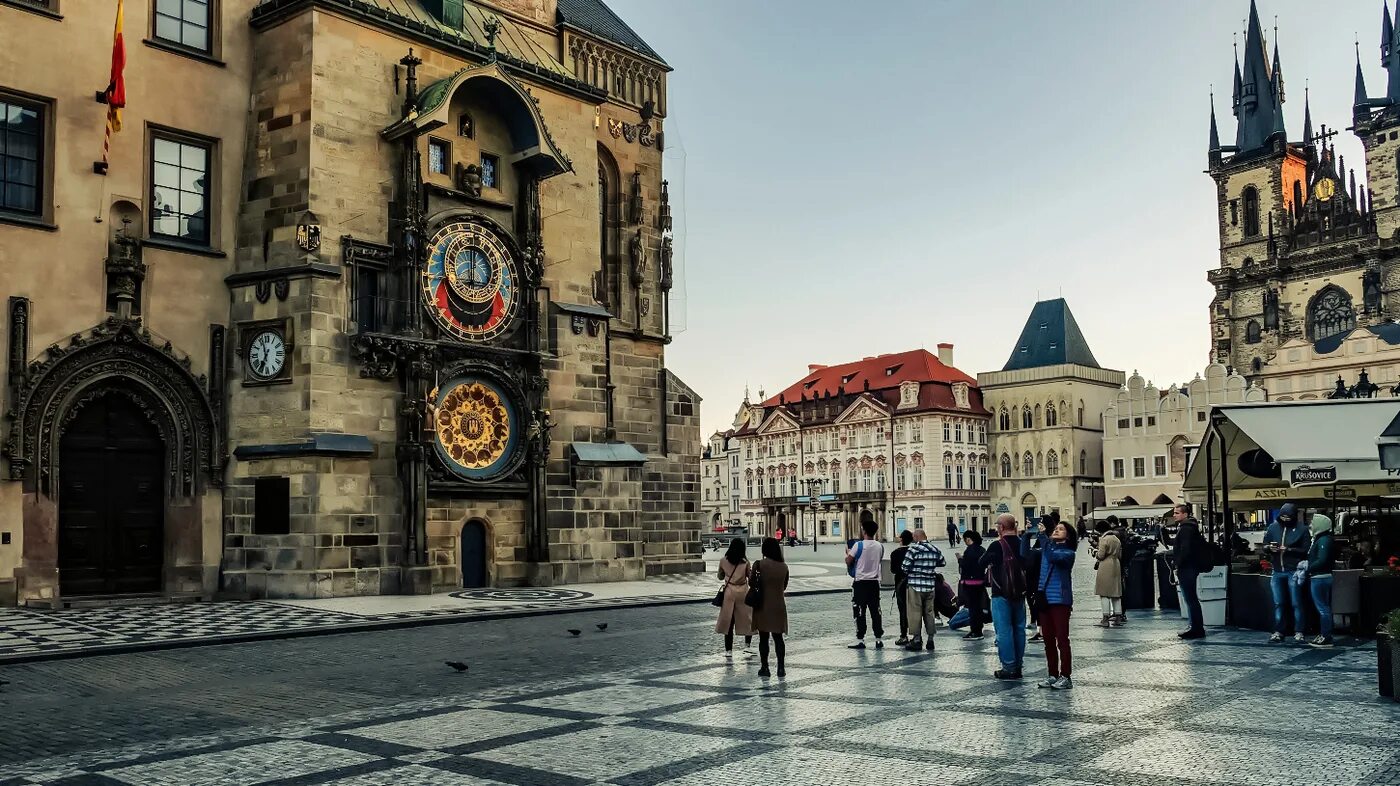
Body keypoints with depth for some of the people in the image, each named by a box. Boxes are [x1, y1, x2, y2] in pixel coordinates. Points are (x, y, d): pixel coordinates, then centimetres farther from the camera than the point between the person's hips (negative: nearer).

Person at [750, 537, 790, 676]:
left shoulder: (759, 564, -12)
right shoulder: (784, 566, -1)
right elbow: (784, 587, 9)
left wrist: (750, 573, 12)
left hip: (763, 606, -2)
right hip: (779, 606, 3)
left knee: (763, 638, 6)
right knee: (778, 638, 10)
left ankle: (764, 667, 9)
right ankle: (781, 668, 9)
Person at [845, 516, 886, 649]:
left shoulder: (858, 545, -14)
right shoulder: (880, 546, 2)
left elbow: (848, 561, -8)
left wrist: (848, 553, 13)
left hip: (860, 583, -4)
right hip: (875, 582, 4)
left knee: (859, 612, 1)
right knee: (876, 611, 9)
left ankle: (860, 640, 2)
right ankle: (879, 639, 10)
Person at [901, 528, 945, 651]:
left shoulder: (913, 549, -11)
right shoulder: (935, 550, 4)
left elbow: (905, 567, -12)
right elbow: (942, 563, 17)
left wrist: (907, 575, 9)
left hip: (915, 585, -5)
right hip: (930, 586, 5)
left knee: (915, 613, 0)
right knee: (929, 612, 12)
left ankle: (916, 639, 0)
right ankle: (930, 639, 15)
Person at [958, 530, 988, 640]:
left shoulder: (969, 550, -17)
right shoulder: (982, 550, 9)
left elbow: (964, 566, -21)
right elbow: (984, 564, 15)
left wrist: (960, 559, -2)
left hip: (970, 582, -8)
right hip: (981, 581, 8)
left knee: (972, 606, -4)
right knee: (978, 606, 14)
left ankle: (974, 631, -2)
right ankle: (978, 630, 19)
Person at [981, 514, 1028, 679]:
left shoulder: (997, 545, -13)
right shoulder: (1022, 544, 4)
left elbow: (982, 563, 0)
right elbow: (1028, 565, 14)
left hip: (1001, 594, -6)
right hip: (1019, 593, 6)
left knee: (1004, 630, -3)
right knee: (1019, 629, 12)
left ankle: (1009, 667, -3)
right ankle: (1018, 666, 17)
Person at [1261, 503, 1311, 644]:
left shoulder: (1301, 529, -4)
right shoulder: (1273, 527, 6)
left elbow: (1306, 550, -9)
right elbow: (1264, 546, 12)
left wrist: (1289, 550, -20)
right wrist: (1269, 548, -10)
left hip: (1294, 572, -4)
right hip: (1277, 572, 4)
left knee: (1296, 603, 1)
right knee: (1278, 603, 9)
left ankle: (1299, 632, 8)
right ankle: (1278, 631, 15)